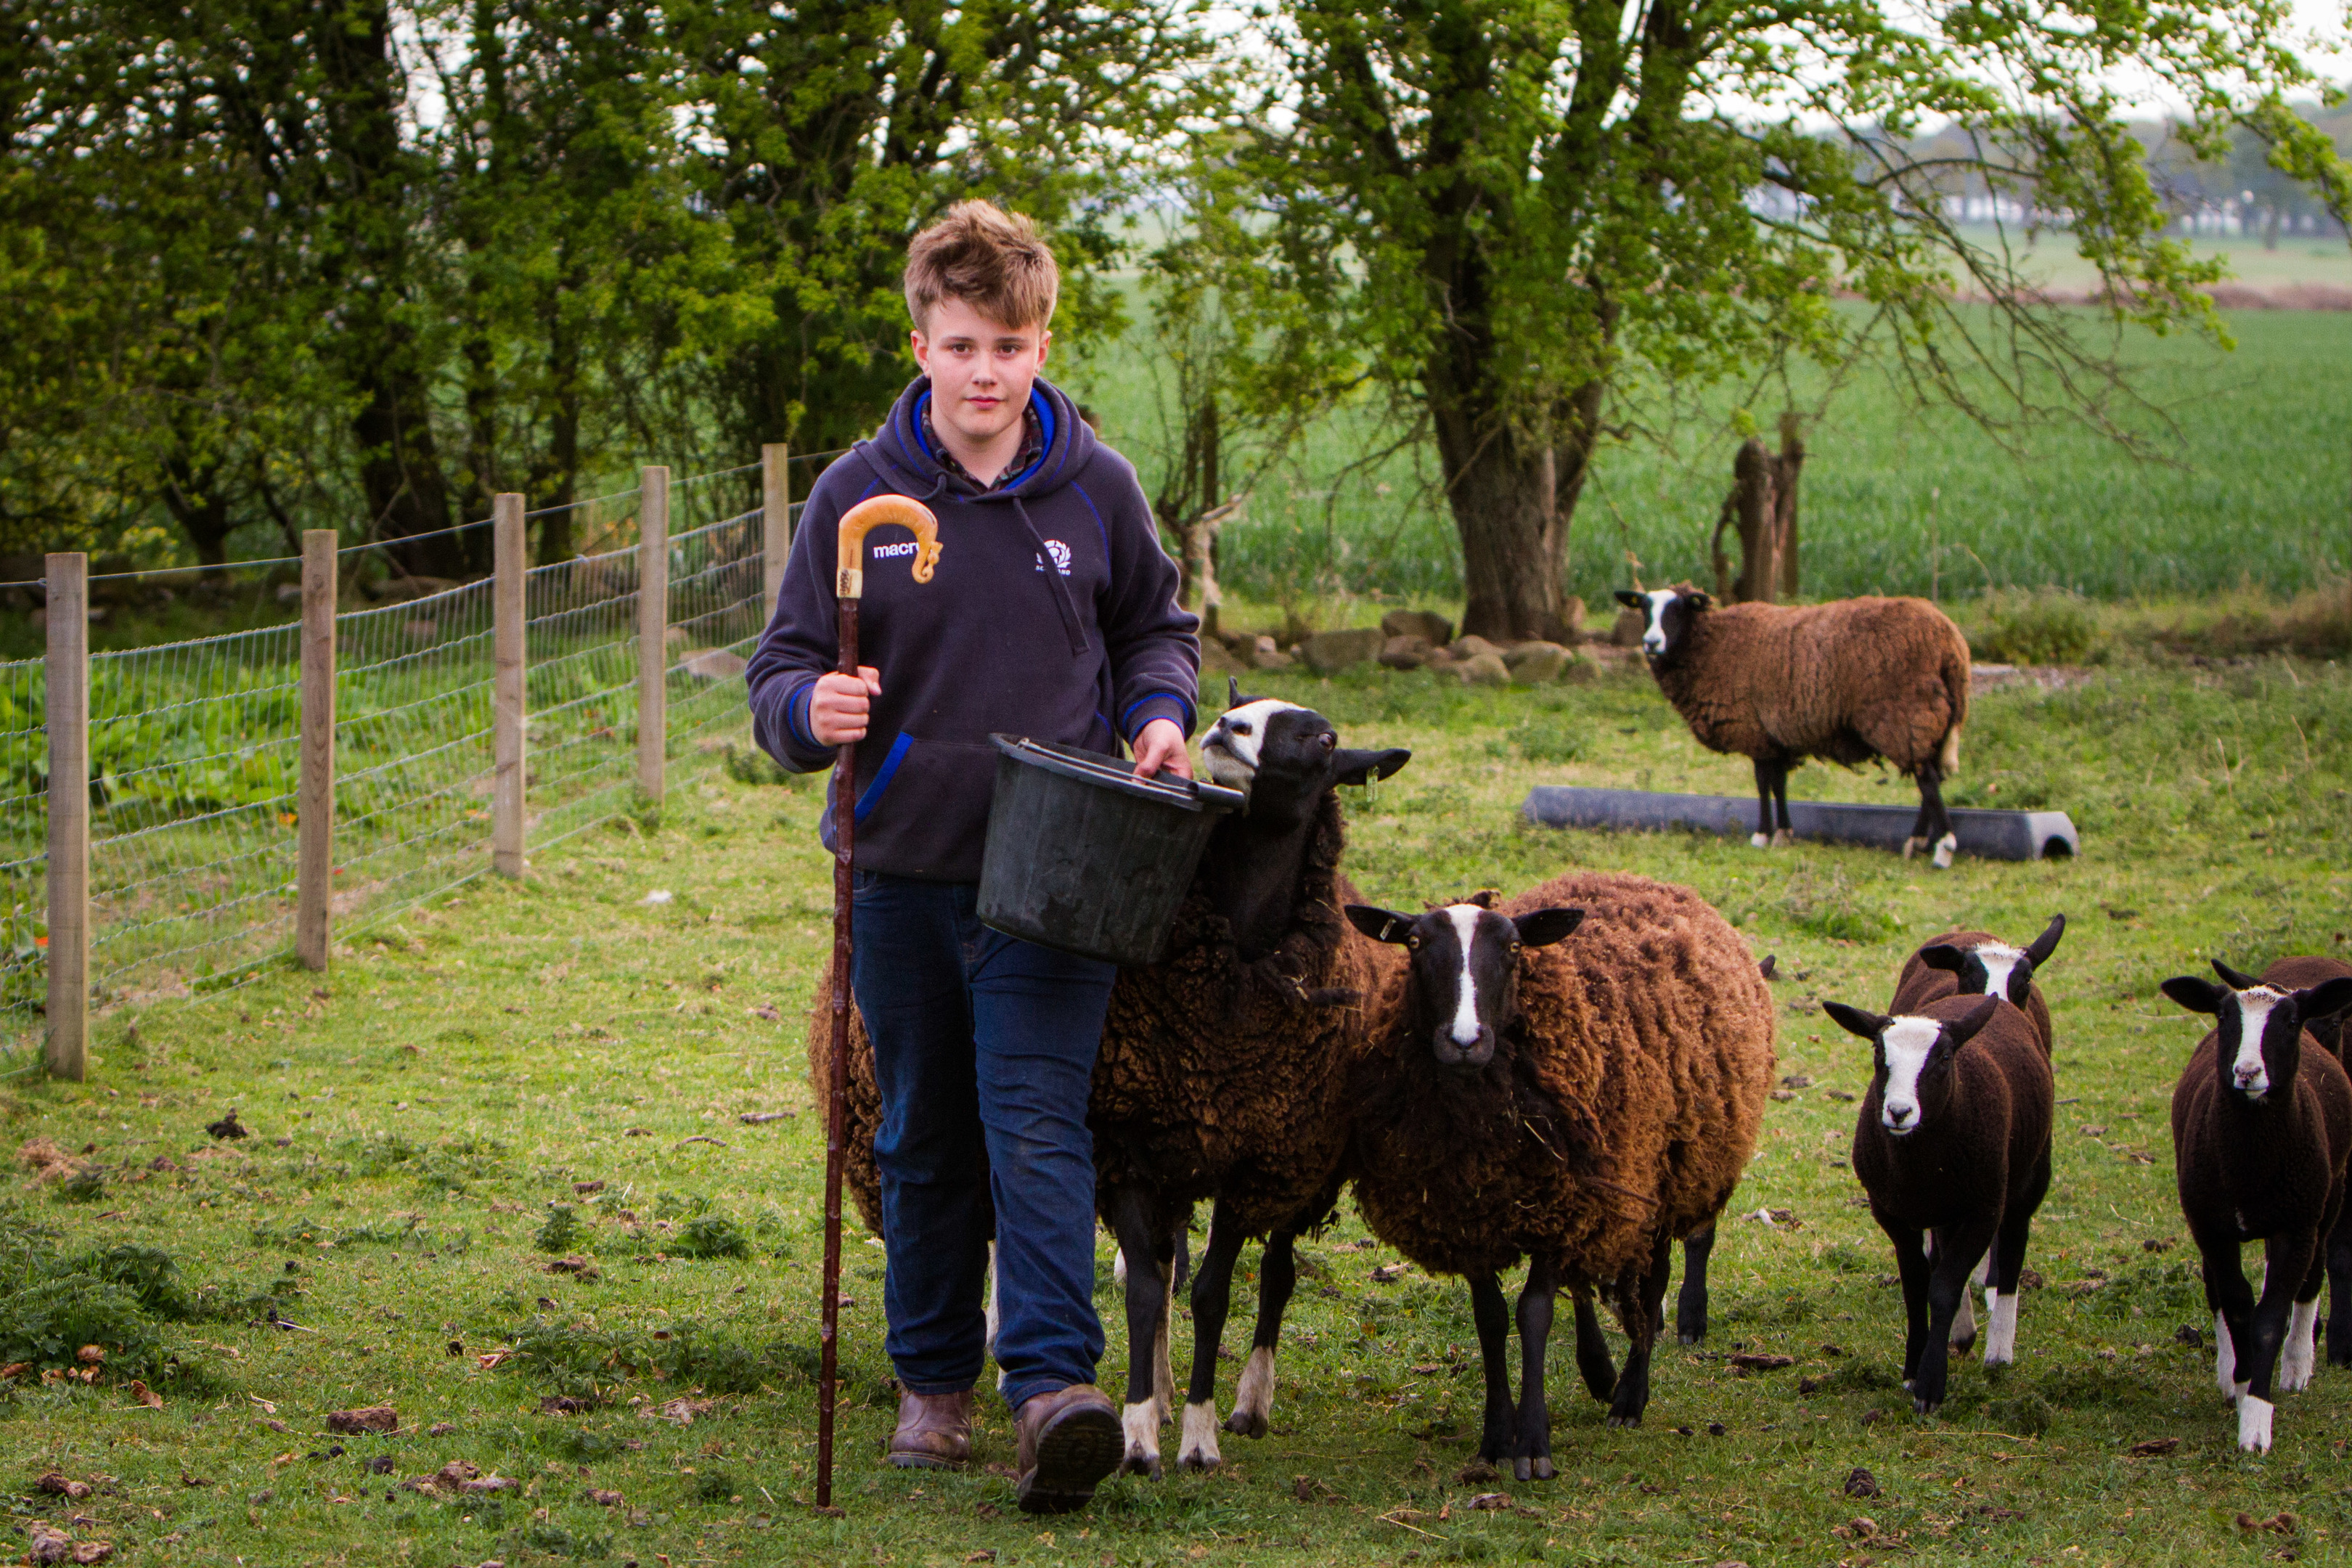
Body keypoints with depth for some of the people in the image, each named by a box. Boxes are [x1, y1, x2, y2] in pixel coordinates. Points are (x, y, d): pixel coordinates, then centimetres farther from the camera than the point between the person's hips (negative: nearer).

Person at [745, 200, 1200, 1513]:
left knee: (1038, 1127, -15)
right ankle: (935, 1381, 24)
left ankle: (1058, 1382, -22)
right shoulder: (859, 495, -1)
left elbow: (1157, 626, 19)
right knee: (924, 1143, 12)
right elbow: (782, 674, 1)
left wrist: (1160, 713, -2)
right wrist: (815, 709, -22)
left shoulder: (1096, 489, 1)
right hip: (903, 869, 2)